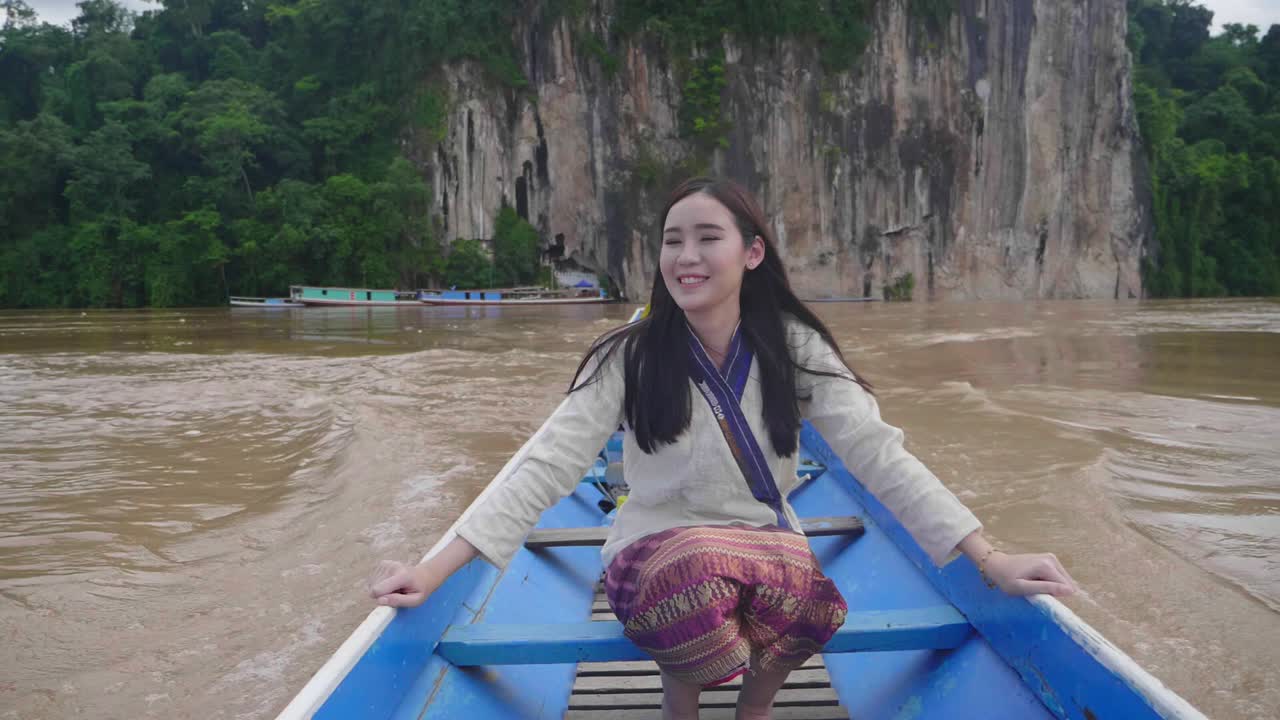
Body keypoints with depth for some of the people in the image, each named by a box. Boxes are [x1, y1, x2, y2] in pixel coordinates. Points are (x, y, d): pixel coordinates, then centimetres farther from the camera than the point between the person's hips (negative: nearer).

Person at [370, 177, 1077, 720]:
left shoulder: (793, 347, -5)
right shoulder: (631, 358, -9)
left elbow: (879, 454, -12)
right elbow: (546, 466, -15)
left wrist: (991, 560, -22)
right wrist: (435, 571, -26)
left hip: (770, 548, 1)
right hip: (657, 554, -1)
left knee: (802, 599, -34)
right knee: (698, 568, -37)